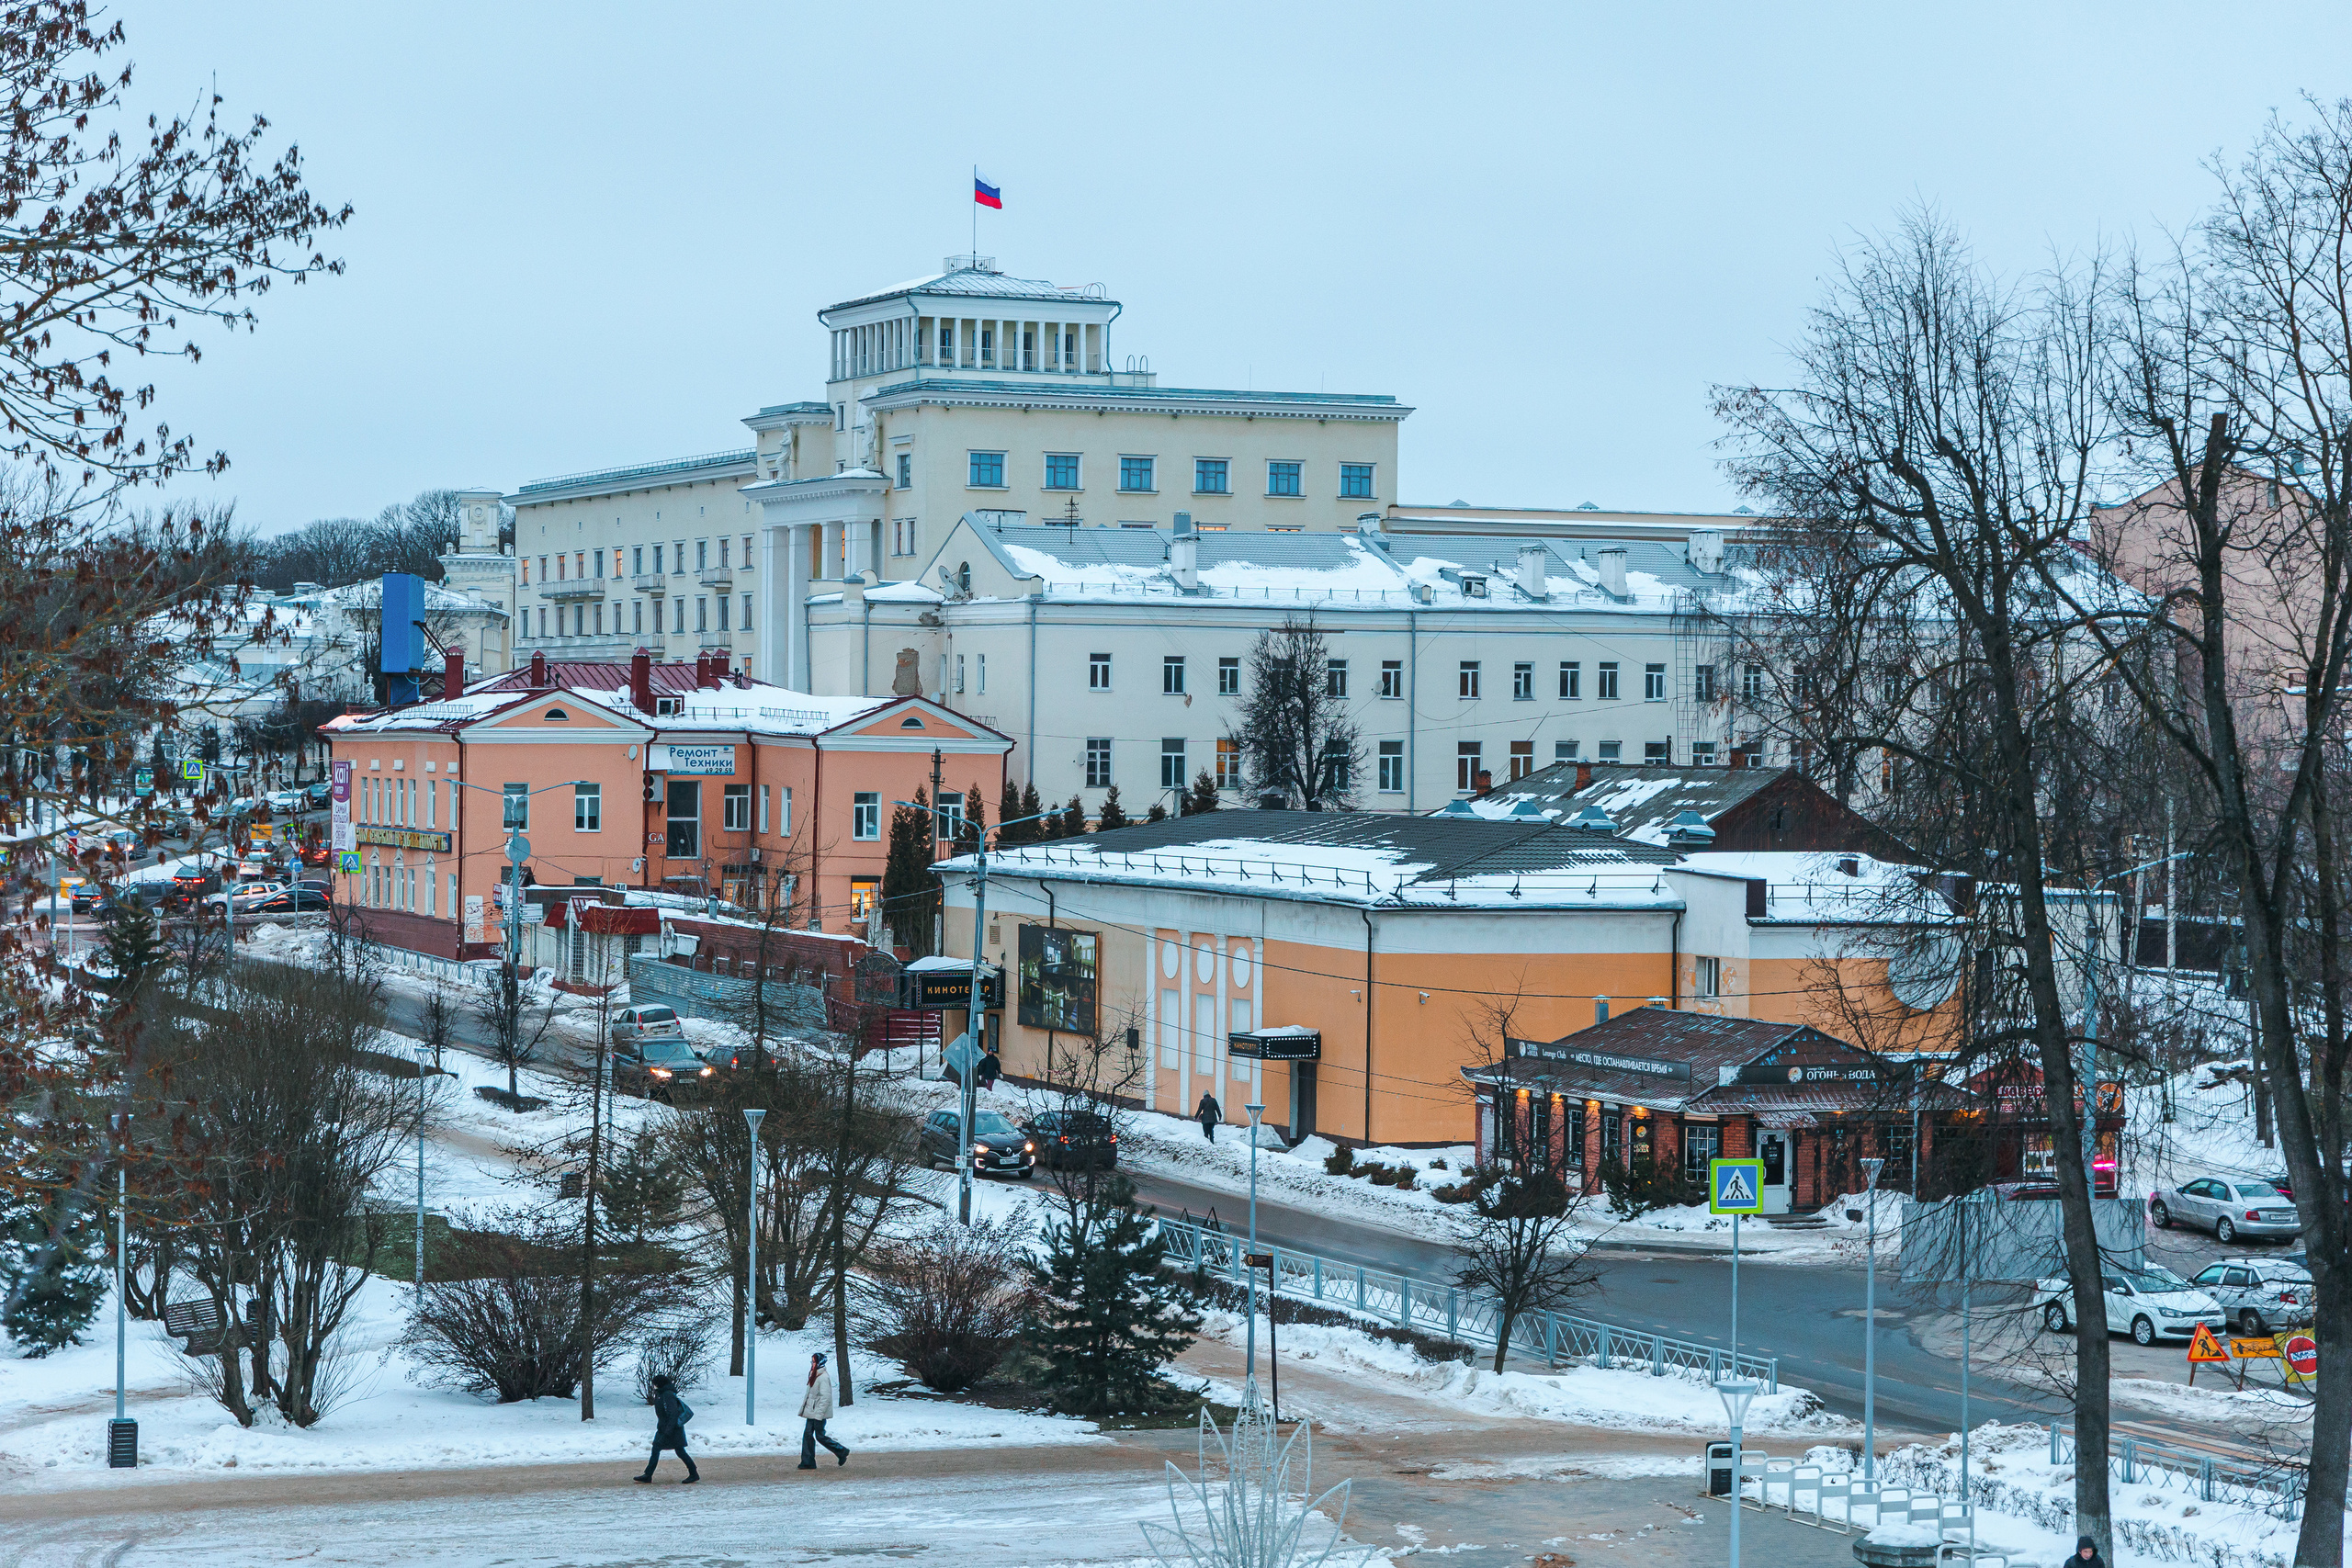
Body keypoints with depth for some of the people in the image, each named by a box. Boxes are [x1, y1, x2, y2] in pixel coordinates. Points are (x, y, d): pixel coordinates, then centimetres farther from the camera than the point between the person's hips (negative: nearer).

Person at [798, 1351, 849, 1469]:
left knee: (820, 1436, -2)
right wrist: (804, 1409, 20)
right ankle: (808, 1462, 7)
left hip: (819, 1413, -9)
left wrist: (819, 1414, -23)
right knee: (807, 1435, 4)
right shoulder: (814, 1375, 12)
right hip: (811, 1412, 9)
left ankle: (842, 1452, 14)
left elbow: (825, 1397, -21)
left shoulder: (823, 1377, -18)